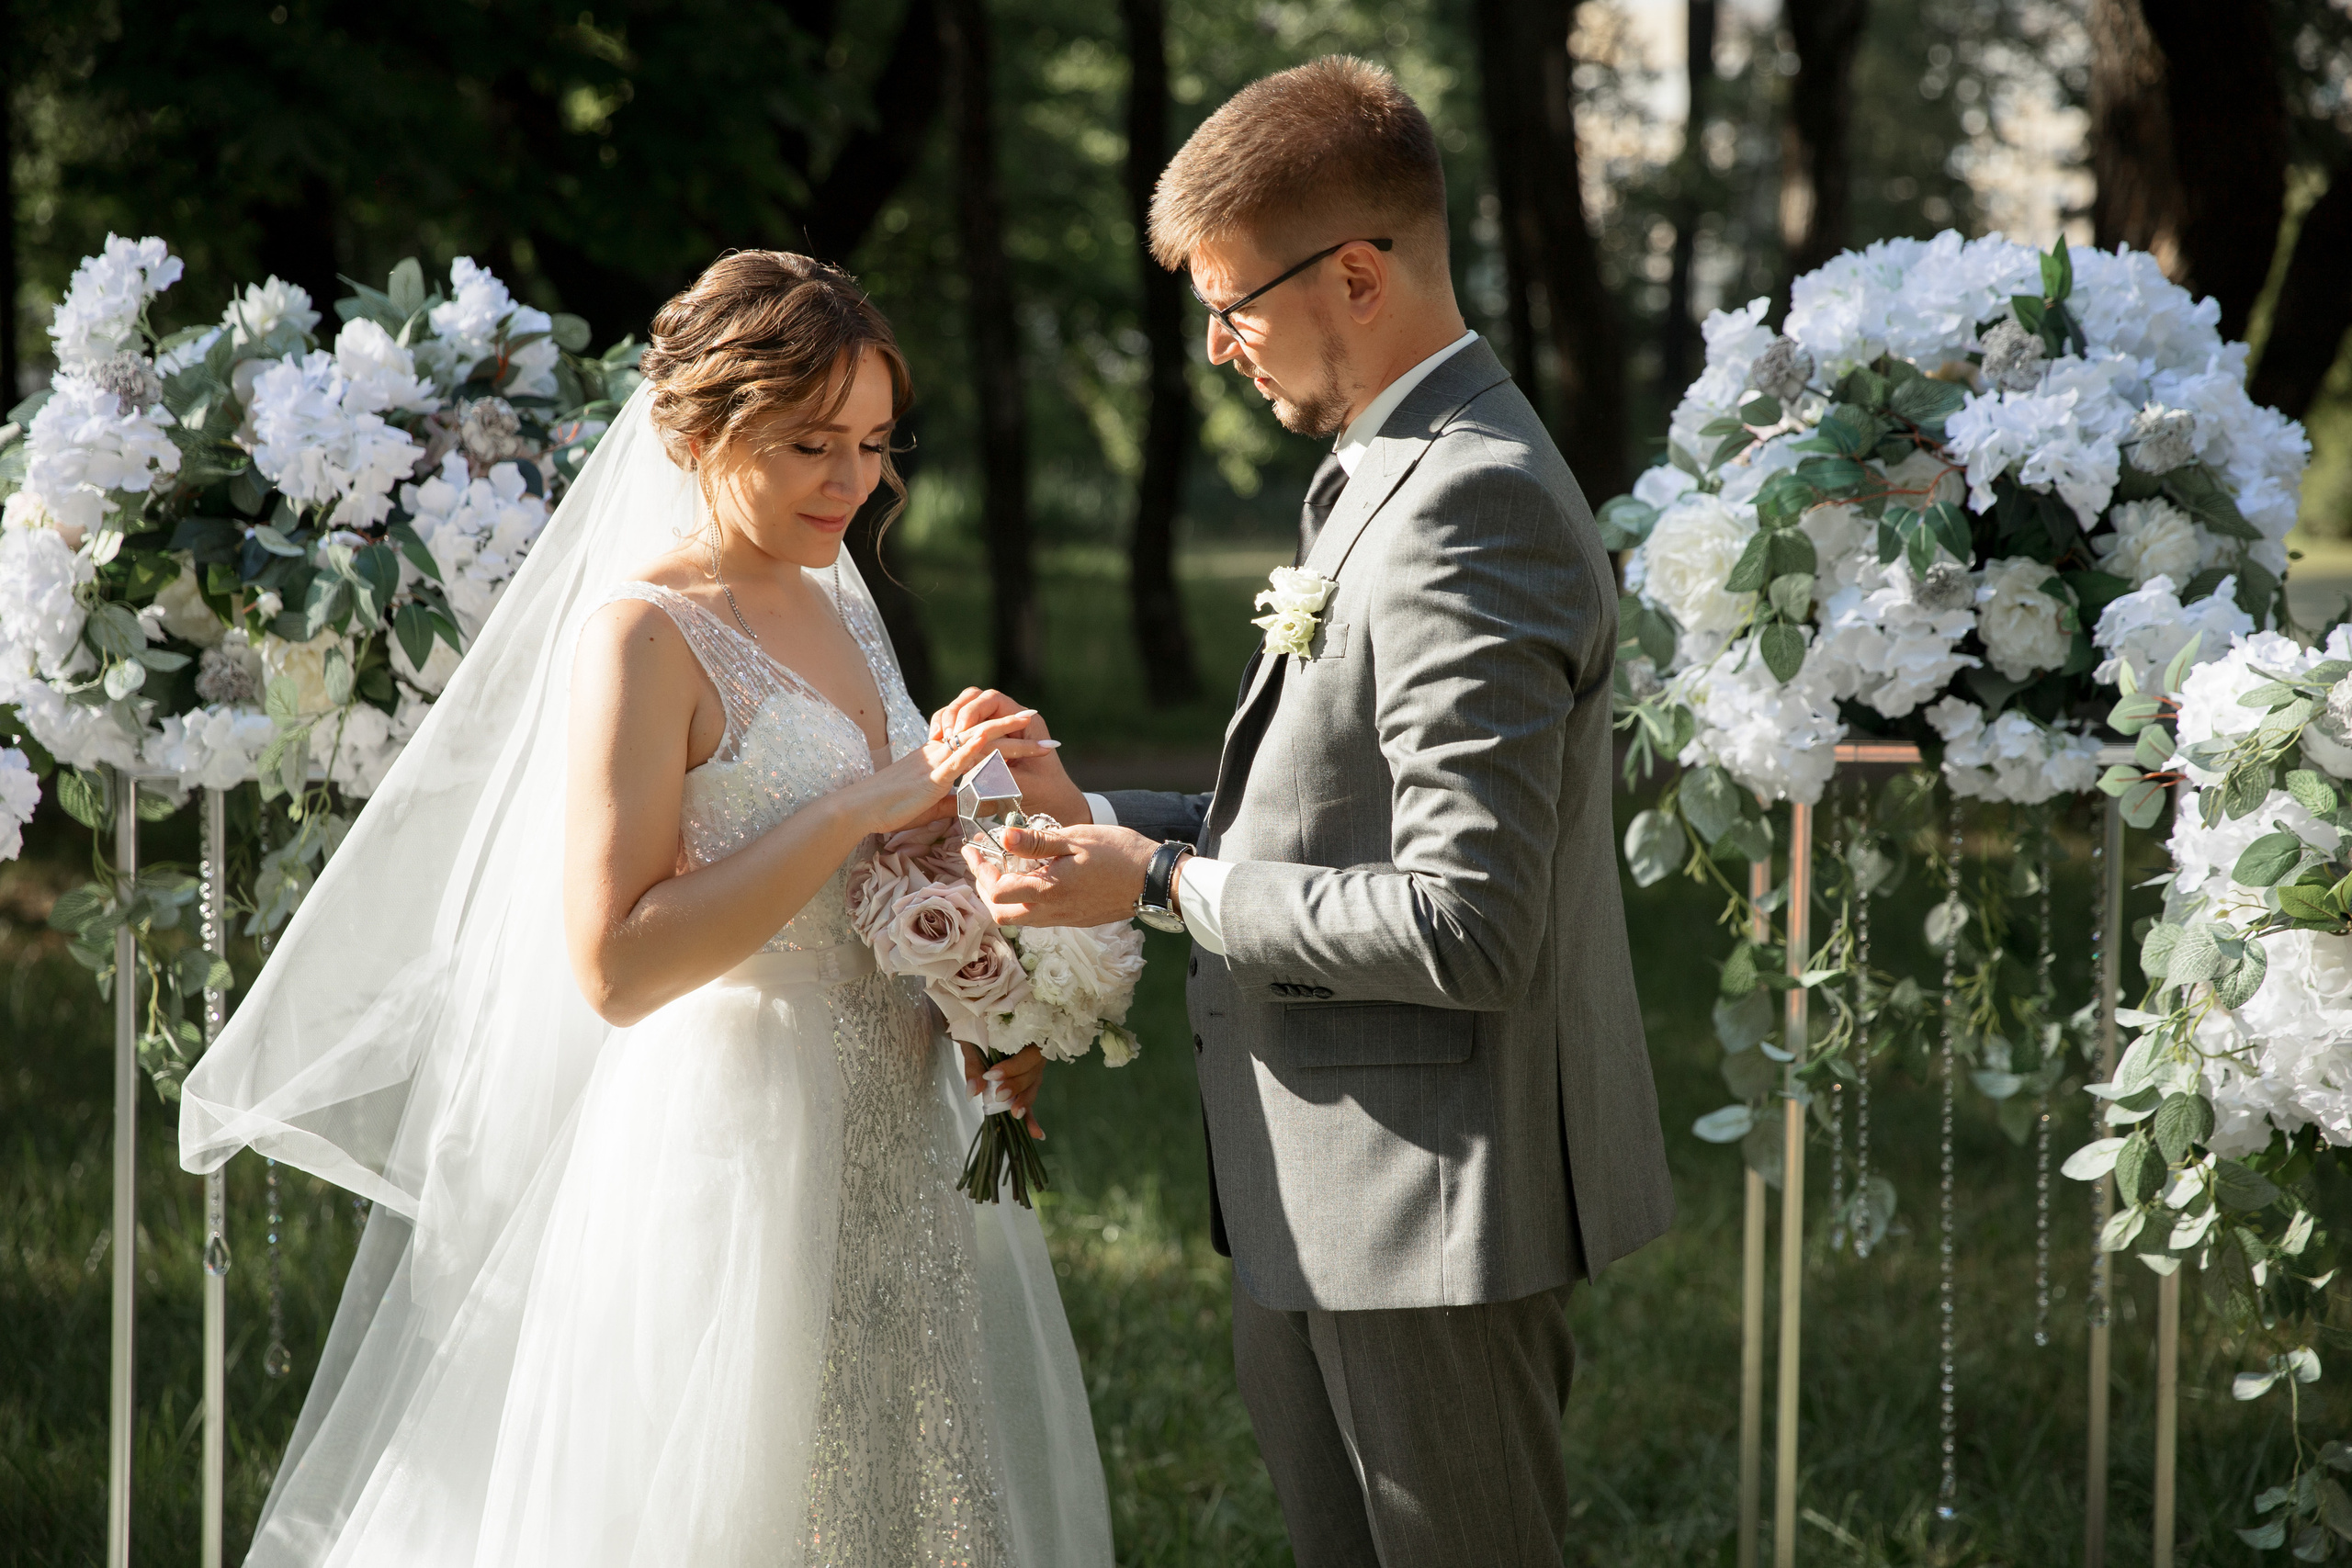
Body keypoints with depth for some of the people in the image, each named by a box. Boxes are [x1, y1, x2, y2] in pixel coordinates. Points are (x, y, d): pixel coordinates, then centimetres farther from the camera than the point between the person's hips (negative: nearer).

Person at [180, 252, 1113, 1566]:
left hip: (898, 1151, 8)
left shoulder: (837, 606, 12)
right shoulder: (643, 631, -13)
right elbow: (617, 964, -21)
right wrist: (865, 806, -21)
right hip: (734, 1156, -8)